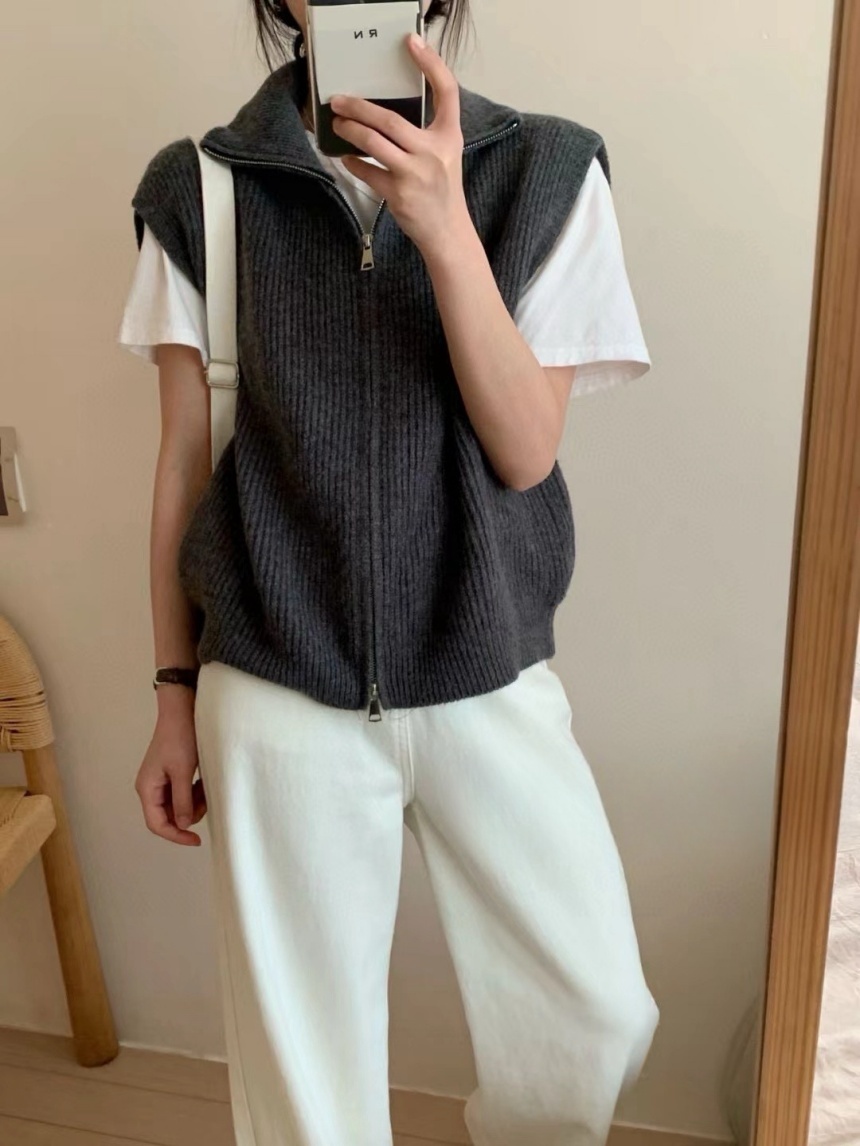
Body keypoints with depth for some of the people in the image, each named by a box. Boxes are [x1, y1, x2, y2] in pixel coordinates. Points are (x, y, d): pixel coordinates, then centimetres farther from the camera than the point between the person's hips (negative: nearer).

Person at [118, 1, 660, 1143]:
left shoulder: (549, 171, -1)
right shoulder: (198, 188, 1)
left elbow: (527, 451, -7)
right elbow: (185, 464, 4)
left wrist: (445, 228, -20)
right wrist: (176, 695, 6)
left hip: (490, 678, 1)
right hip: (277, 695, 0)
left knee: (598, 1027, 9)